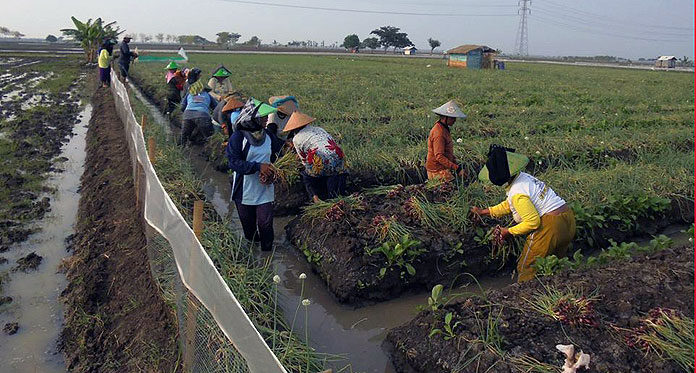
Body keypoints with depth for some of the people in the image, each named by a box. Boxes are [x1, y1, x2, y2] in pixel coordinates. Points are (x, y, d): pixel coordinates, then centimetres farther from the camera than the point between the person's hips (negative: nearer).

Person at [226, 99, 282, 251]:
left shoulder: (269, 136, 0)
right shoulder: (238, 137, -13)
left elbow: (277, 157, 9)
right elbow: (233, 162, -19)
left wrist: (270, 173, -12)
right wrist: (258, 166, -28)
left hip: (265, 190, 2)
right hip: (245, 191, -2)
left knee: (266, 225, 0)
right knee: (248, 227, 15)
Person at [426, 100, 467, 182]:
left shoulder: (444, 129, 13)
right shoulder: (439, 133, -20)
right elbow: (439, 157, -24)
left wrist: (456, 164, 15)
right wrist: (456, 168, -26)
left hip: (443, 169, 10)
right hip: (438, 171, -10)